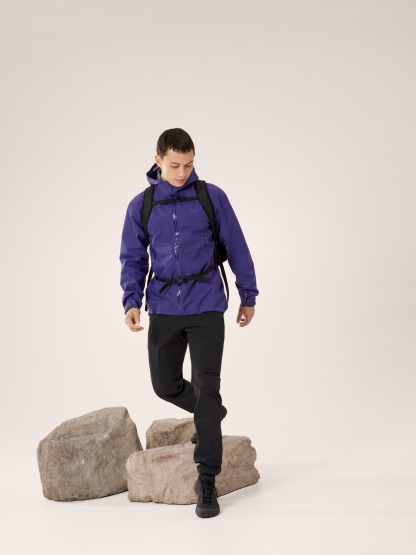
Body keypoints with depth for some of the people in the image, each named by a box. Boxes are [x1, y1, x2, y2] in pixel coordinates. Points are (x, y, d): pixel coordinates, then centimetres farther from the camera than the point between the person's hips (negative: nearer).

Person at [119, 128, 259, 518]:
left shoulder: (212, 197, -2)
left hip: (206, 307, -3)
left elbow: (236, 248, 5)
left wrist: (249, 296, 8)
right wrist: (131, 302, -7)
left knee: (206, 389, -8)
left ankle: (207, 480, -2)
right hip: (164, 309, 3)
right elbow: (132, 258, 8)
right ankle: (210, 413, 42)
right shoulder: (140, 206, 3)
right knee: (165, 386, 11)